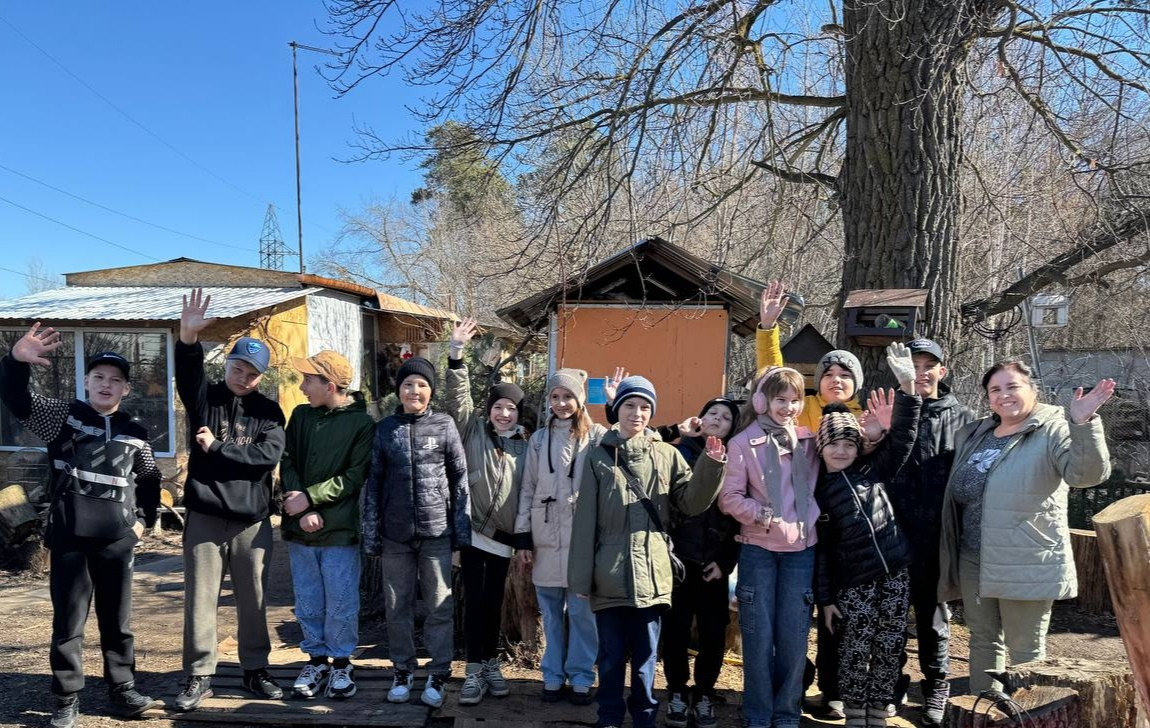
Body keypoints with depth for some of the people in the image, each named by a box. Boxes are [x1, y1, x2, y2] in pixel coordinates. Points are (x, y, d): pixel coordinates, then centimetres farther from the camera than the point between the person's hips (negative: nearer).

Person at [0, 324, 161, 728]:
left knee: (118, 621, 11)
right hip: (70, 537, -2)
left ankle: (123, 691, 23)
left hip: (117, 540, 2)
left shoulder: (135, 433, 8)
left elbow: (150, 479, 21)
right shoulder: (63, 415, 1)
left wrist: (143, 518, 9)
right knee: (68, 622, 4)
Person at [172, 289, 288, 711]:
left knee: (253, 601, 9)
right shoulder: (204, 398, 5)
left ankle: (255, 670, 23)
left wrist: (217, 448, -9)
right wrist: (189, 337, -36)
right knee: (200, 600, 4)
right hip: (204, 515, 0)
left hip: (252, 520, 1)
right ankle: (198, 677, 17)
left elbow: (269, 455, -9)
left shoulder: (268, 411, 6)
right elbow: (188, 374, -17)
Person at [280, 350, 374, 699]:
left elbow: (354, 477, -12)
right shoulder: (300, 415, 8)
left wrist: (309, 498, -15)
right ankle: (316, 659, 26)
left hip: (340, 530, -4)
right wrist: (302, 511, -10)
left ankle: (341, 663, 20)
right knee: (308, 601, 12)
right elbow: (287, 463, 3)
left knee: (341, 602, 4)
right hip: (300, 527, 4)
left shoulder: (362, 424, -7)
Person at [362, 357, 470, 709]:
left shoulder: (444, 425, -1)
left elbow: (460, 478, 1)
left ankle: (438, 675, 17)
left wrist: (462, 528, -2)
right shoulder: (384, 428, 4)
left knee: (440, 606, 4)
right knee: (398, 606, 10)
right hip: (395, 532, 2)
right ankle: (402, 671, 26)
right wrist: (370, 532, 1)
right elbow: (373, 482, 5)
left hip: (436, 530, -1)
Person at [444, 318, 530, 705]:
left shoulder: (523, 444, 7)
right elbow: (458, 397, -11)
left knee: (494, 601, 10)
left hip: (503, 535, 2)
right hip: (472, 528, -2)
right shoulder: (473, 430, 0)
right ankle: (474, 670, 9)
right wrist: (456, 355, -20)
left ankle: (491, 665, 23)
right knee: (474, 598, 1)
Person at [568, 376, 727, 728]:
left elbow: (692, 503, 0)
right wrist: (581, 577, -3)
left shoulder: (667, 455, 5)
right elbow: (585, 520, 0)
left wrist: (711, 465, -14)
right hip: (610, 575, 0)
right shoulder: (598, 457, 2)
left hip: (651, 573, 1)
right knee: (611, 656, 11)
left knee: (645, 656, 12)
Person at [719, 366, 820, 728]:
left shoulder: (809, 441, 6)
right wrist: (765, 516, -17)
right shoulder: (743, 442, -4)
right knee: (759, 636, 5)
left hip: (801, 550, 3)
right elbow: (729, 498, -6)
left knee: (793, 636, 7)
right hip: (758, 550, -2)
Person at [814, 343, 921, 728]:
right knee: (854, 655, 3)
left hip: (895, 575, 2)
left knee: (888, 652, 9)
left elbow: (902, 436, -5)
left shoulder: (873, 469, 5)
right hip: (854, 584, -2)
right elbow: (822, 549, 3)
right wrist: (825, 597, 1)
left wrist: (907, 386, -17)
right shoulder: (818, 492, 2)